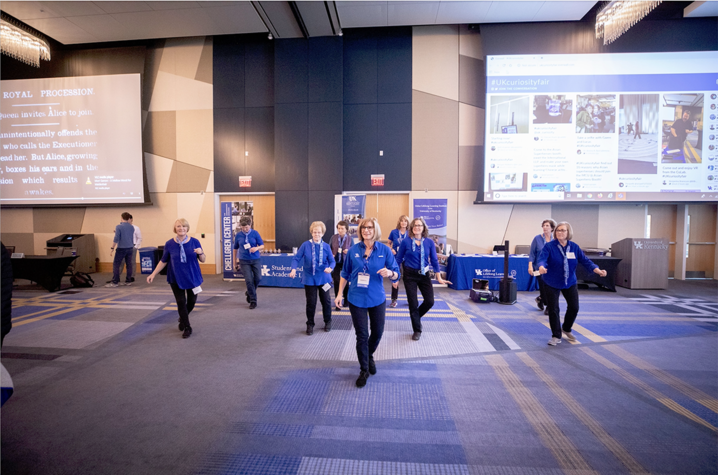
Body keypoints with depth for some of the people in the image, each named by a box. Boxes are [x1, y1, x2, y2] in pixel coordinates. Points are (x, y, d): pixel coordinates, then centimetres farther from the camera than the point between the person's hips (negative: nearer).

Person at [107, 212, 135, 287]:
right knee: (129, 264, 7)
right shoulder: (132, 227, 7)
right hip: (130, 248, 5)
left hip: (121, 248, -5)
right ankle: (128, 281, 10)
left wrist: (112, 248, -10)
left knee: (116, 264, 0)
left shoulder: (118, 227, -10)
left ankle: (115, 282, -1)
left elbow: (116, 239, -15)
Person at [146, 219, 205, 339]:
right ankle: (187, 328, 16)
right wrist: (153, 274, 3)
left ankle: (182, 319, 41)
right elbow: (163, 261, 7)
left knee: (191, 301, 10)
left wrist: (201, 253, -22)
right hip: (176, 278, 0)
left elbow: (203, 260, -1)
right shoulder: (169, 244, -4)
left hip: (192, 277, 1)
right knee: (181, 302, -1)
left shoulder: (194, 242, -5)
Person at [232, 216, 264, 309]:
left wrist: (256, 248, -22)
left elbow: (262, 245, 1)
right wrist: (234, 261, 17)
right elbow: (235, 248, 14)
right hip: (244, 261, 0)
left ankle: (249, 293, 28)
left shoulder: (255, 233, -2)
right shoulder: (238, 235, 2)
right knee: (249, 280, -7)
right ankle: (253, 300, 7)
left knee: (258, 278, -2)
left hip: (256, 259, 0)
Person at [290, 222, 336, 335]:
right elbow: (296, 258, -8)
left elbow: (332, 261, -2)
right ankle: (310, 324, 27)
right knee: (311, 302, 7)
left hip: (324, 278, 1)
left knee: (326, 300, 12)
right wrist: (293, 269, -25)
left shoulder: (326, 246, -4)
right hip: (309, 278, -1)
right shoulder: (305, 245, -8)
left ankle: (328, 321, 35)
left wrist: (330, 268, -23)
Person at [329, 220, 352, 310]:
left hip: (346, 263, 0)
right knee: (336, 282, -1)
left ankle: (346, 300, 34)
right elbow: (329, 248, 6)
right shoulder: (333, 237, -4)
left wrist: (348, 251, -21)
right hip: (336, 262, 0)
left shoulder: (350, 239, -7)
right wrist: (330, 255, -11)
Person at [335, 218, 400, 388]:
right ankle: (364, 370, 26)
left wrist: (390, 273, -27)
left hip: (377, 299, 1)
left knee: (377, 332, 14)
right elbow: (345, 274, 7)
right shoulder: (353, 250, -5)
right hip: (357, 299, 0)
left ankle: (369, 356, 47)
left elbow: (396, 274, -5)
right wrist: (340, 293, 5)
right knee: (361, 335, 6)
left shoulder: (384, 250, -7)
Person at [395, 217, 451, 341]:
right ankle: (417, 330, 20)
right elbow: (398, 259, -1)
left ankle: (416, 316, 30)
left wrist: (439, 277, -1)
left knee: (429, 301, -2)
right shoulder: (406, 242, -7)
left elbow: (434, 260, 2)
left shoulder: (429, 242, -2)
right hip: (410, 275, -2)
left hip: (424, 275, 2)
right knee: (413, 303, 2)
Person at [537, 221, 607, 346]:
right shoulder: (549, 246, -14)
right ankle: (556, 336, 15)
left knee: (574, 307, 9)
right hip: (552, 283, -4)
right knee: (553, 310, -1)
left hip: (570, 283, 4)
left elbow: (585, 261, -4)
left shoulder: (574, 247, -1)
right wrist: (541, 267, -48)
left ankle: (566, 329, 36)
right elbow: (542, 258, -26)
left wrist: (597, 270, -20)